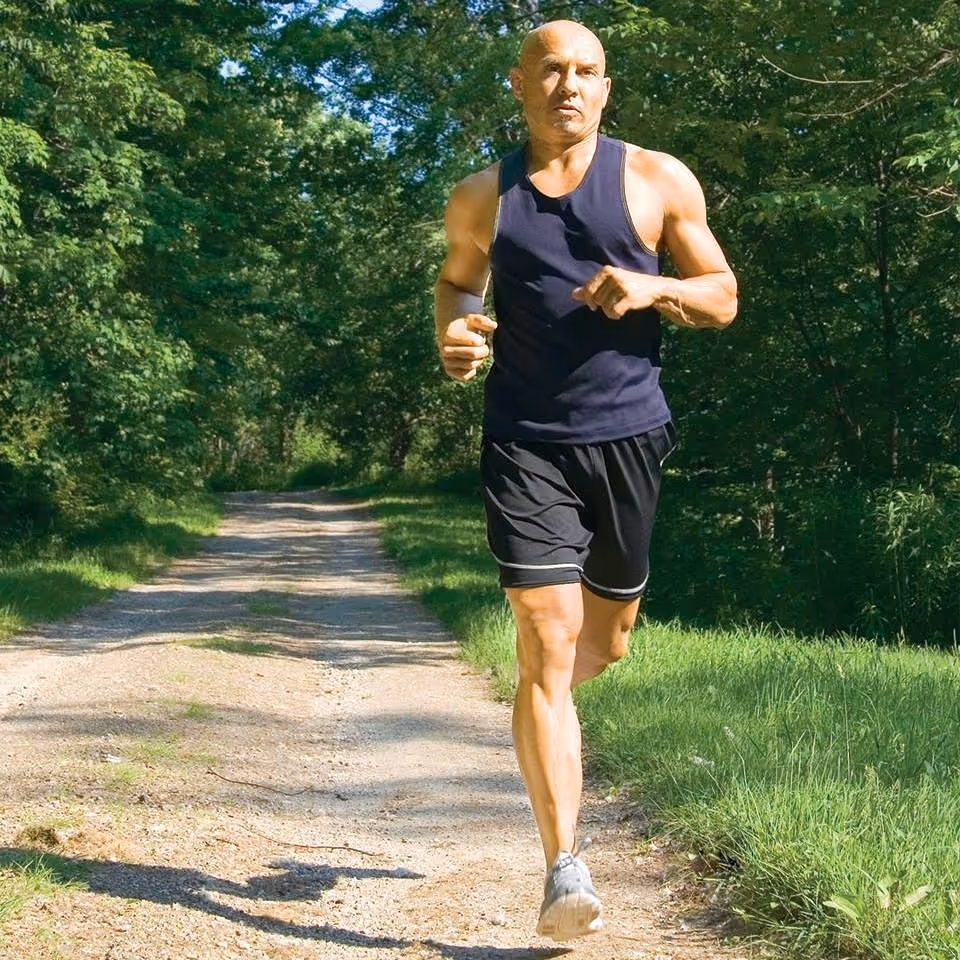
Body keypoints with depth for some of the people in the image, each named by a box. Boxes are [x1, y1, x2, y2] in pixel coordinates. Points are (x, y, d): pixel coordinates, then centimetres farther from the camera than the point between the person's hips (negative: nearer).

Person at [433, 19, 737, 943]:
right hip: (525, 443, -1)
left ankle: (541, 713, 49)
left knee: (604, 643, 14)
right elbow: (456, 279, 23)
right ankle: (565, 871, -9)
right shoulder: (480, 197, 5)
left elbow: (723, 298, 6)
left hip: (627, 435, 2)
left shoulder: (658, 181, 2)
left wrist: (654, 288, -15)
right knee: (545, 647, -12)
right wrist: (450, 331, 0)